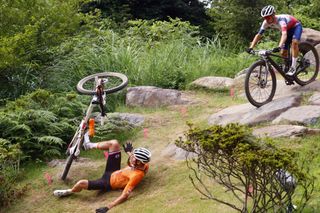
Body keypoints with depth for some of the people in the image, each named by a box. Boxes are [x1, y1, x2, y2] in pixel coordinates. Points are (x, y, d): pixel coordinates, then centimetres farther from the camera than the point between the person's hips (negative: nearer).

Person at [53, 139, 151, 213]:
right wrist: (130, 152, 0)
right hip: (114, 172, 8)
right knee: (114, 143, -2)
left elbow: (125, 195, -41)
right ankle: (89, 145, 20)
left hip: (108, 183, -8)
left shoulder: (136, 176, -40)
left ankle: (69, 192, 17)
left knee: (81, 183, -21)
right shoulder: (144, 165, -17)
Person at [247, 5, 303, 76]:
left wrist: (279, 47, -70)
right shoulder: (266, 23, -22)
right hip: (288, 29, 7)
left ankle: (293, 67, -28)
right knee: (283, 53, 0)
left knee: (294, 42, -34)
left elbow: (284, 34, -55)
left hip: (296, 26, -7)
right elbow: (258, 35, -18)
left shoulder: (281, 19, -41)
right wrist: (251, 47, -30)